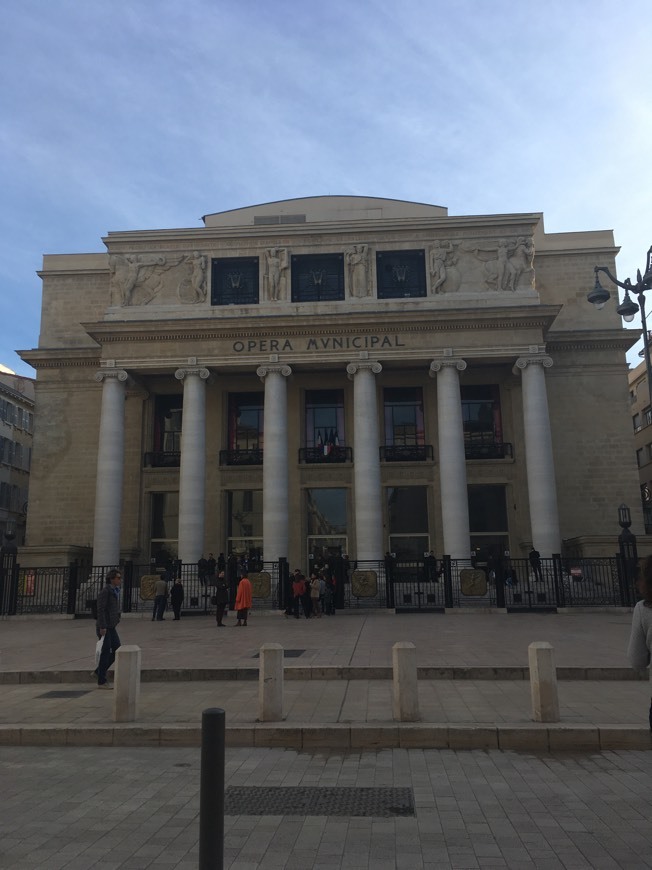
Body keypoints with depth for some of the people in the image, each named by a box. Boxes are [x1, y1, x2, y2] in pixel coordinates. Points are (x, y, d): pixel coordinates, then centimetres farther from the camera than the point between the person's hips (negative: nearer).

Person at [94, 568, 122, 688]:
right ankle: (101, 682, 6)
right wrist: (102, 627, -22)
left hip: (111, 626, 9)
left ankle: (99, 671, 22)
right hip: (104, 627, -9)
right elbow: (100, 609, -19)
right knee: (106, 651, -3)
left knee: (117, 649, 9)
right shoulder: (105, 591, -14)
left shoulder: (115, 591, 13)